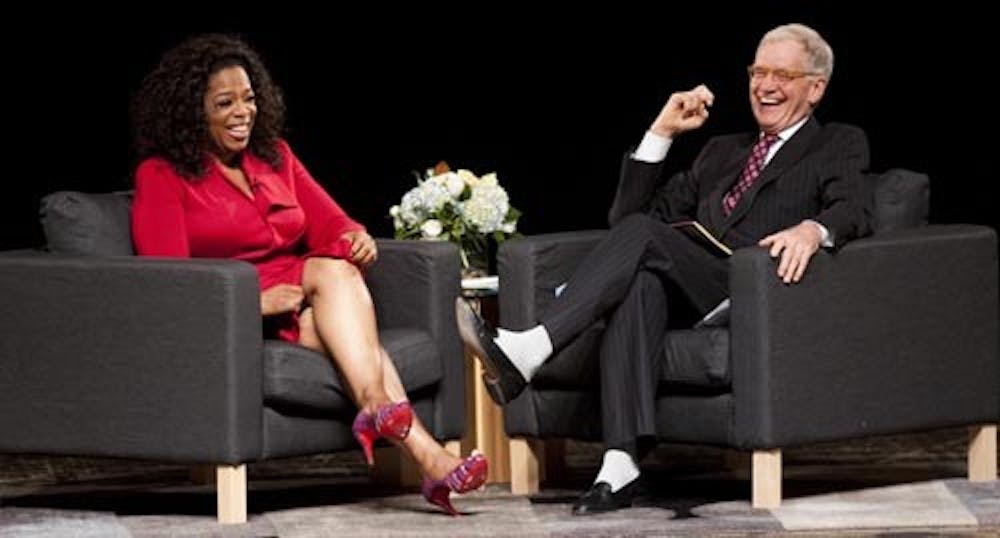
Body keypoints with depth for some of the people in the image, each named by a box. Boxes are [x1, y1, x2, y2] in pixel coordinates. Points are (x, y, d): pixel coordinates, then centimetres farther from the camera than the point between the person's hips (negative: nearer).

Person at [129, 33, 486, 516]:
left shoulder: (274, 157, 20)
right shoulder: (162, 176, 1)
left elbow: (330, 223, 13)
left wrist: (356, 238, -13)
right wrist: (255, 300, -22)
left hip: (299, 305, 4)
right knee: (331, 272, -30)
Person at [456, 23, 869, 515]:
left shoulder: (840, 147, 17)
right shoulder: (722, 151, 34)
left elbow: (851, 212, -7)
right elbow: (628, 212, 28)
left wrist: (812, 229, -30)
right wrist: (661, 132, 18)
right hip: (688, 302, 4)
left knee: (642, 234, -26)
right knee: (639, 280, -33)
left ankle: (525, 354, -39)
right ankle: (621, 464, -46)